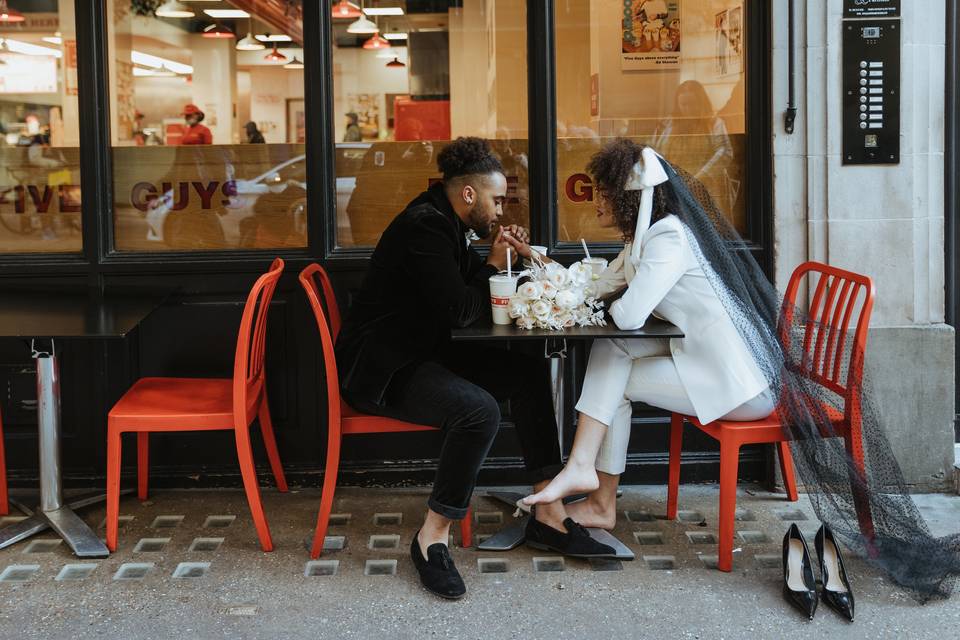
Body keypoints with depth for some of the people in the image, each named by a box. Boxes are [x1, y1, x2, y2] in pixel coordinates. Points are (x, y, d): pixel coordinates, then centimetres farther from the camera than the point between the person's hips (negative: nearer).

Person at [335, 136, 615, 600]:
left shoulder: (444, 223, 11)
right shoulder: (424, 226, -19)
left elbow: (468, 285, 17)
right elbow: (460, 311, -22)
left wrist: (502, 258, 1)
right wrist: (493, 266, -6)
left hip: (422, 353, 10)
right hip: (381, 369, -10)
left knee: (529, 374, -2)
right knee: (479, 409, -33)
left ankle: (547, 515, 0)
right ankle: (432, 539, -18)